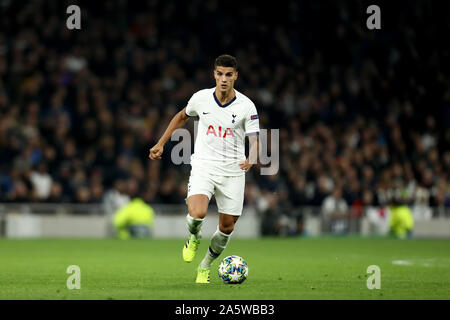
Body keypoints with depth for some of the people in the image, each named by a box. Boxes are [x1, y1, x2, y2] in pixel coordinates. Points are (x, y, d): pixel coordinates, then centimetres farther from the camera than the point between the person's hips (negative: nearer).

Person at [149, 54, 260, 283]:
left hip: (232, 170, 0)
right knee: (197, 214, -25)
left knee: (227, 227, 4)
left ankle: (205, 267, 29)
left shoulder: (246, 106, -8)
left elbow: (255, 141, -10)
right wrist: (161, 143, 17)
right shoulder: (201, 98, -1)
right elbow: (182, 116, 19)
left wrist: (250, 160, -33)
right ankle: (194, 238, 12)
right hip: (203, 166, 0)